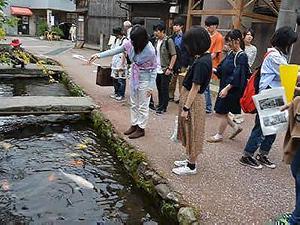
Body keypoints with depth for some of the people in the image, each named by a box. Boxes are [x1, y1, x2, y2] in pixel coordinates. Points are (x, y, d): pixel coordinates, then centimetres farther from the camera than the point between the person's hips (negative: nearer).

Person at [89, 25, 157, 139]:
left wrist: (151, 86, -15)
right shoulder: (130, 44, -10)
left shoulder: (150, 51, -25)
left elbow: (154, 69, -16)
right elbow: (115, 51, -1)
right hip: (134, 77, 7)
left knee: (143, 106, 5)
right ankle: (134, 125, 31)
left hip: (145, 79, -6)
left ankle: (141, 128, 18)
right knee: (134, 104, 17)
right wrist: (99, 55, -6)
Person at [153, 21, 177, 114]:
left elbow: (174, 56, -13)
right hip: (157, 70, 7)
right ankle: (160, 105, 29)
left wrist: (170, 68, -16)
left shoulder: (169, 41, -12)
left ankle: (163, 107, 13)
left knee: (164, 89, 2)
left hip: (165, 70, -7)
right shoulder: (156, 41, 8)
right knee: (159, 88, 15)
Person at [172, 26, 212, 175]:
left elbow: (195, 88, -23)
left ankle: (191, 166, 21)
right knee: (188, 132, 21)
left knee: (192, 133, 4)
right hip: (189, 97, 10)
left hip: (192, 101, -10)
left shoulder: (201, 62, -23)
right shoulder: (205, 57, 6)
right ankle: (190, 159, 37)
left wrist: (186, 108, -21)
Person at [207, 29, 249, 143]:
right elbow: (221, 69, 14)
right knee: (219, 112, 14)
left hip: (232, 90, -8)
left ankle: (219, 135, 23)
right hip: (224, 87, 8)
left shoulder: (242, 56, -16)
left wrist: (227, 88, -30)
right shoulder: (231, 54, 8)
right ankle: (236, 127, 32)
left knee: (222, 112, 4)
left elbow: (237, 75, -24)